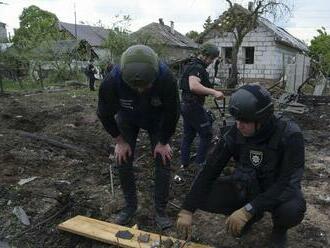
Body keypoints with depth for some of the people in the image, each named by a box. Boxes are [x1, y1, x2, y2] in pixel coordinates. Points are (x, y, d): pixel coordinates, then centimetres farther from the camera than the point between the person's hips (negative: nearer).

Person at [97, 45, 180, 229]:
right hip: (127, 119, 1)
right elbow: (105, 114, -17)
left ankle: (160, 211, 12)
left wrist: (163, 142, -13)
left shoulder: (167, 78, -39)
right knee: (123, 161, -1)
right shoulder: (112, 81, -37)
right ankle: (130, 206, 21)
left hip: (157, 120, 0)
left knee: (163, 161, -6)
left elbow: (173, 112, -21)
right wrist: (120, 141, -10)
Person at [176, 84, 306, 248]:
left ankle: (279, 227, 3)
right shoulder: (235, 134, -18)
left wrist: (247, 210, -39)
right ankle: (253, 215, 10)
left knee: (291, 210, -38)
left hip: (280, 191, -3)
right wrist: (187, 209, -21)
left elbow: (287, 182, -31)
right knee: (201, 195, -17)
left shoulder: (289, 135, -27)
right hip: (246, 188, 4)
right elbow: (209, 171, -16)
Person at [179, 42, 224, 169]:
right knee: (206, 134, 3)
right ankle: (200, 162, 9)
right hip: (194, 107, -10)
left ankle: (184, 163, 23)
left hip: (185, 105, 10)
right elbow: (194, 86, -37)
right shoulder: (197, 67, -18)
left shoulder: (191, 65, 15)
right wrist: (213, 92, -39)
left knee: (188, 135, 16)